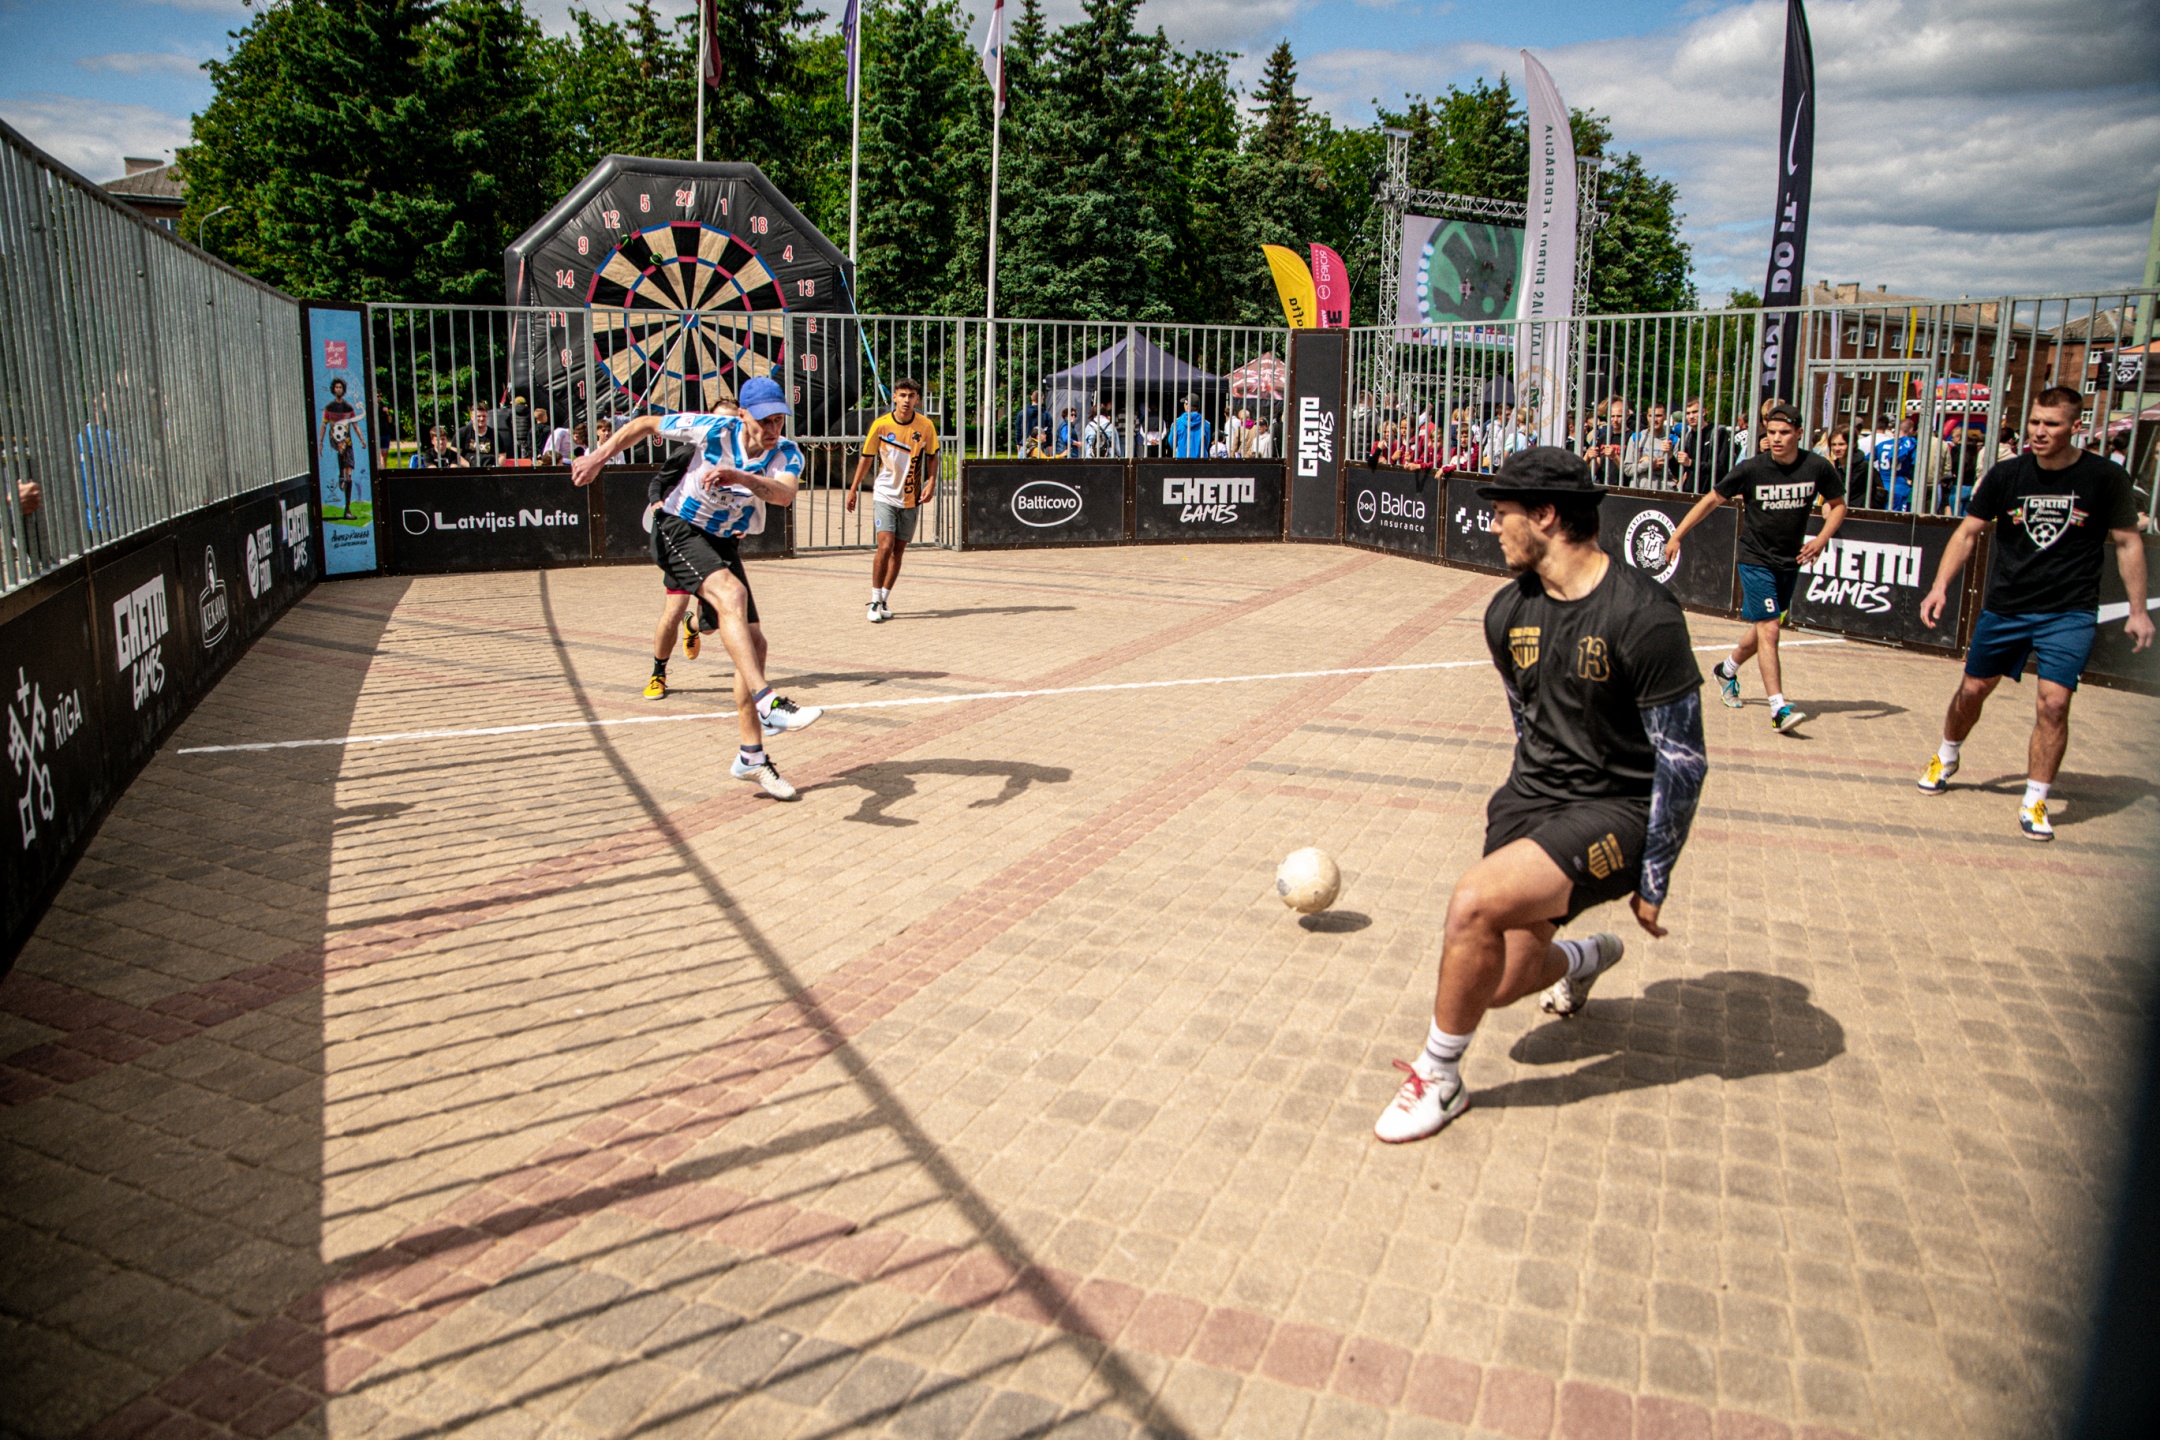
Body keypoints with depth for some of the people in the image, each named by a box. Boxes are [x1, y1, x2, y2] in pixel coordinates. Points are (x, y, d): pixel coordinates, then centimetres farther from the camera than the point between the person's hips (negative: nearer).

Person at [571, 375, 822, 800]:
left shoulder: (787, 454, -10)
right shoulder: (712, 430, -16)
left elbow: (784, 495, -33)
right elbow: (646, 423, -1)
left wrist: (740, 476, -48)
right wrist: (598, 457, -2)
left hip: (724, 544, 5)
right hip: (678, 529, -5)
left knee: (753, 642, 0)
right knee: (731, 594, -33)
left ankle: (751, 756, 8)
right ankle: (767, 704, -47)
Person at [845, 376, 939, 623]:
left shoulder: (926, 426, -4)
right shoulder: (881, 424, -8)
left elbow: (932, 456, 9)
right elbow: (867, 457, 3)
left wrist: (931, 483, -6)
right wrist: (853, 489, 5)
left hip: (910, 497, 2)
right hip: (885, 494, -2)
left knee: (898, 549, 6)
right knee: (885, 546, -15)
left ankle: (884, 600, 17)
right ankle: (874, 601, -4)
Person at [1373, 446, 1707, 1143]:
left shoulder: (1643, 615, -19)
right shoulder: (1509, 610, 3)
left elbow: (1683, 759, -15)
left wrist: (1653, 878, -12)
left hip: (1619, 809, -7)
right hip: (1534, 797, 7)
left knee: (1476, 900, -28)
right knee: (1502, 983, 2)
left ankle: (1438, 1077, -5)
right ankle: (1587, 957, 41)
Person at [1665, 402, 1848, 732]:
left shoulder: (1817, 467, -8)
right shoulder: (1751, 469, -14)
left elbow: (1838, 505, 7)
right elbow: (1712, 500, -4)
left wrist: (1822, 539, -10)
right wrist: (1677, 535, -7)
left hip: (1791, 561, 4)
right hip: (1756, 559, -4)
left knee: (1763, 628, 15)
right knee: (1768, 630, -13)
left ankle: (1727, 670, 43)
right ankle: (1779, 709, -15)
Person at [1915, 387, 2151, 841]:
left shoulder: (2106, 477, -6)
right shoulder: (2006, 475, -4)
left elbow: (2127, 543, 3)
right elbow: (1967, 531, 1)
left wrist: (2137, 610, 2)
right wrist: (1940, 586, -12)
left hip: (2070, 612, -2)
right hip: (2005, 607, 2)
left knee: (2053, 702, -13)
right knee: (1973, 689, 13)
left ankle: (2034, 802, 0)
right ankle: (1946, 758, 40)